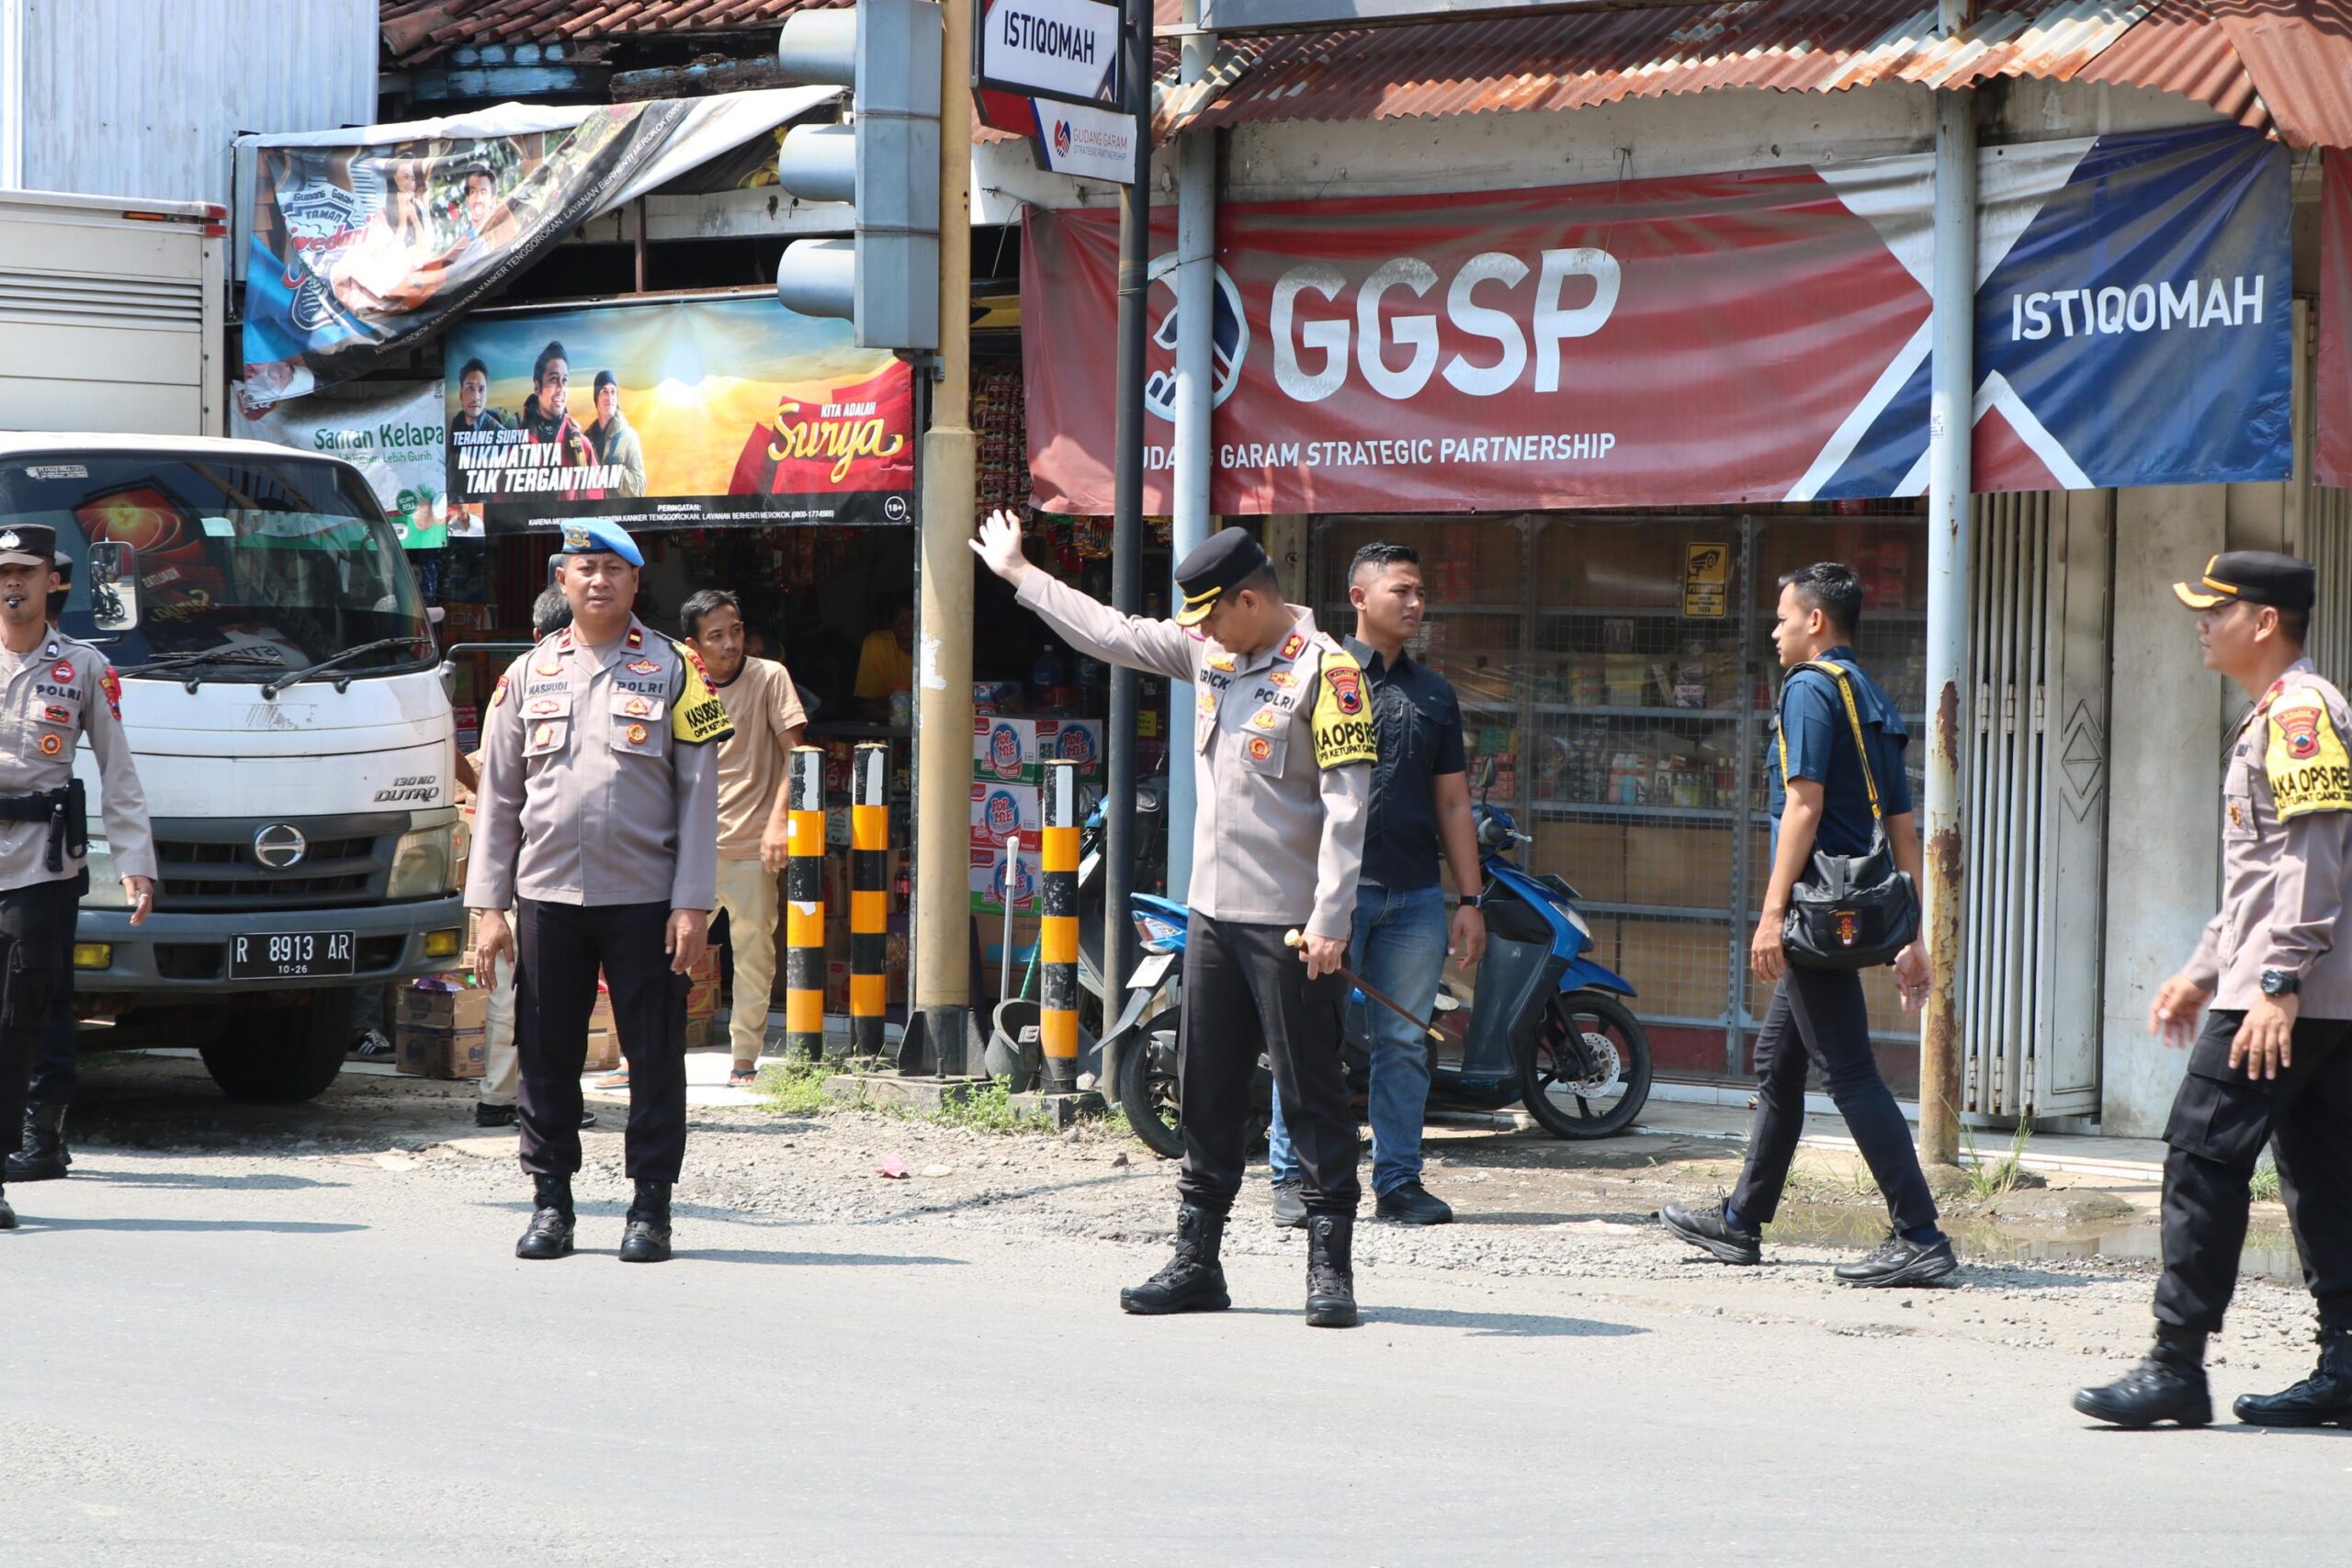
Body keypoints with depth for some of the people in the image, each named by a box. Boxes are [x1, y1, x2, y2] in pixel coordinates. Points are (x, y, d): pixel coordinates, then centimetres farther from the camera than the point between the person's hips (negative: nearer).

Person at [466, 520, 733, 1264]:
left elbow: (699, 793, 2)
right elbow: (498, 796, 11)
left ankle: (651, 1206, 8)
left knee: (654, 1056, 0)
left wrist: (693, 903, -6)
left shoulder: (673, 671, 4)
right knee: (547, 1055, 4)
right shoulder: (528, 675, 11)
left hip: (646, 896, -2)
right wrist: (488, 906, 4)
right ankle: (551, 1202, 13)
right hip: (548, 895, 2)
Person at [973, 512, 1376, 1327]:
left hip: (1291, 925, -8)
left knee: (1312, 1096, -4)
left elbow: (1346, 803, -16)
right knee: (1207, 1093, 11)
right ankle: (1196, 1261, 17)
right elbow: (1112, 633, 24)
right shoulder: (1211, 651, 12)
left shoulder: (1324, 671, -11)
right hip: (1215, 914, 8)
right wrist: (1019, 575, 30)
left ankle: (1331, 1267, 0)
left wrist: (1330, 921, -21)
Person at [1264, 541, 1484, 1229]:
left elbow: (1453, 803, 18)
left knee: (1405, 1042, 5)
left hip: (1415, 894, 5)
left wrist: (1470, 900, 12)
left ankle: (1399, 1179, 11)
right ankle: (1293, 1177, 3)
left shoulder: (1434, 693, 18)